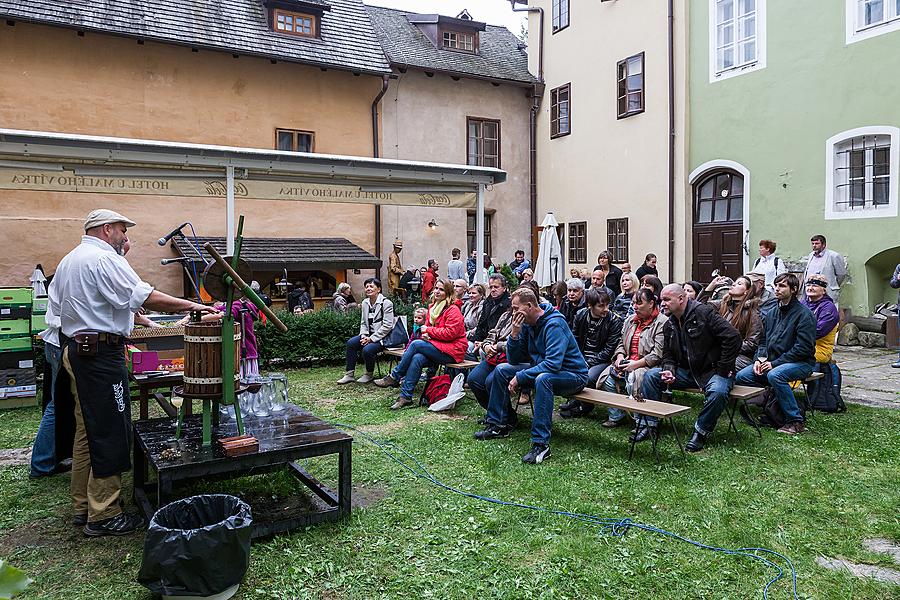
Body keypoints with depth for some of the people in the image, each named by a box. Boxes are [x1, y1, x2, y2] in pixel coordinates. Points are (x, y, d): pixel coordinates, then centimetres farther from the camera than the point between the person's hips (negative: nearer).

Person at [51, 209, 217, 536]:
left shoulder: (67, 261, 18)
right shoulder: (105, 259, -14)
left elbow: (55, 306, 20)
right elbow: (146, 297, -21)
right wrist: (191, 305, -17)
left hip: (74, 349, 10)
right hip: (101, 353, -10)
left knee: (86, 432, 16)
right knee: (109, 435, -4)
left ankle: (83, 506, 25)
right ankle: (103, 516, 2)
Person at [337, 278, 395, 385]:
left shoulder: (386, 303, -13)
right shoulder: (365, 303, 10)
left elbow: (387, 326, -18)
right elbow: (363, 323, 15)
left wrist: (371, 338, -20)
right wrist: (364, 335, -6)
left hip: (383, 336, -7)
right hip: (369, 335, 7)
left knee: (367, 349, -30)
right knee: (351, 343, -14)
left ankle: (370, 375, -3)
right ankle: (349, 374, -8)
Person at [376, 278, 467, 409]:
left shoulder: (453, 310, -10)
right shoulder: (432, 307, 15)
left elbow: (450, 333, -19)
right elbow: (427, 327, 20)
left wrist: (428, 330, -12)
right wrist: (425, 335, -4)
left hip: (452, 351, -7)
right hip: (437, 347, 7)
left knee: (416, 344, -23)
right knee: (417, 358, -25)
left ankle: (394, 377, -12)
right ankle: (406, 397, -25)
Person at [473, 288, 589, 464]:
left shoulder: (554, 324, -25)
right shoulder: (526, 324, 0)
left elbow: (553, 364, -35)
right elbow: (513, 360, 1)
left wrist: (519, 377, -29)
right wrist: (514, 334, -15)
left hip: (572, 375, -8)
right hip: (542, 369, 9)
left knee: (542, 379, -39)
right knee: (501, 370, 3)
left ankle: (541, 444, -36)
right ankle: (497, 425, 11)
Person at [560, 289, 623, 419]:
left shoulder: (614, 321, -12)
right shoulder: (581, 315, 0)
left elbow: (609, 351, -12)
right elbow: (574, 340, 10)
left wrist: (588, 363, -17)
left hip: (602, 361, -4)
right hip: (581, 357, 5)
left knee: (588, 378, -31)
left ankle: (583, 407, -3)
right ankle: (575, 399, 4)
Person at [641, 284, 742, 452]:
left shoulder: (704, 313, -16)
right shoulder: (669, 325, 7)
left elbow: (733, 337, -21)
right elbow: (667, 354, 14)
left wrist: (722, 370, -18)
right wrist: (668, 370, -10)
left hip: (713, 371, -6)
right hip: (687, 372, 7)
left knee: (717, 391, -38)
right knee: (651, 376, -8)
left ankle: (700, 431, -15)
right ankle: (649, 425, -2)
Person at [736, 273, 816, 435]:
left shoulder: (803, 314, -9)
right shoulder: (771, 314, 14)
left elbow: (804, 347, -17)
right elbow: (763, 340, 19)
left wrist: (775, 363, -19)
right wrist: (760, 359, -2)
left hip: (801, 362, -7)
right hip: (772, 362, 7)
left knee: (775, 375, -37)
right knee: (741, 377, -12)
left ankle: (795, 421, -22)